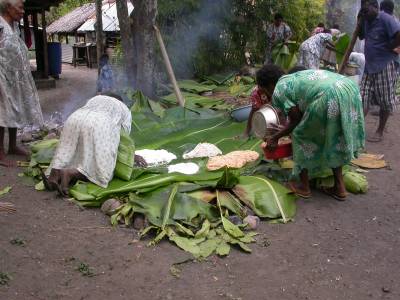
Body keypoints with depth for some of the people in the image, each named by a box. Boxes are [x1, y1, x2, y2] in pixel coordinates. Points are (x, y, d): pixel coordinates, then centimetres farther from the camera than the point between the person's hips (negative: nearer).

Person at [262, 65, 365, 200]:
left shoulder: (278, 92, 7)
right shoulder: (294, 78, 33)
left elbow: (295, 120, 7)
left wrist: (275, 137, 19)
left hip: (329, 98, -9)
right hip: (351, 88, 9)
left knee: (300, 136, 12)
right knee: (335, 139, 25)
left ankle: (304, 188, 21)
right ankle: (339, 188, 30)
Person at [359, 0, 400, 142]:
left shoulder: (386, 19, -15)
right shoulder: (366, 21, 10)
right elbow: (361, 37, 23)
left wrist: (388, 48, -9)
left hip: (386, 65, -8)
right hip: (369, 66, 8)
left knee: (385, 101, 3)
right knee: (364, 98, 3)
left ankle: (380, 132, 10)